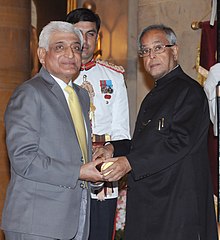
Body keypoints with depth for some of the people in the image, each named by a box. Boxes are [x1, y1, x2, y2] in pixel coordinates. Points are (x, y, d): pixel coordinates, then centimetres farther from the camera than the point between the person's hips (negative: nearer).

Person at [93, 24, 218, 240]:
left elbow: (179, 142, -20)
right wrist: (114, 148, 3)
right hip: (148, 199, 9)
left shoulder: (189, 91, -9)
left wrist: (130, 163, -24)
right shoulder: (153, 96, 21)